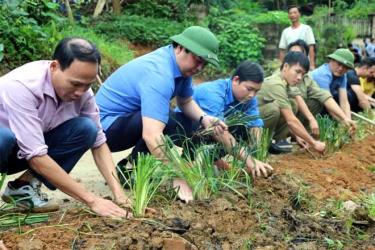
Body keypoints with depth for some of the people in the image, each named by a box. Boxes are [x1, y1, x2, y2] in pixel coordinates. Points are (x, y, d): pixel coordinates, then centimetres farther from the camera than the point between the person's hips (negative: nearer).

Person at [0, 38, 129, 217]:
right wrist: (91, 200, -36)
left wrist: (118, 193, -25)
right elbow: (37, 157, -37)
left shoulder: (81, 90, -17)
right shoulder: (22, 86, -34)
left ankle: (24, 185, -7)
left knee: (86, 129, -19)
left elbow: (98, 142, -11)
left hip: (34, 143, 5)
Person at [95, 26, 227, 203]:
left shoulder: (182, 65, -2)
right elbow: (151, 135, -41)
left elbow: (186, 102, 12)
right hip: (107, 126, -10)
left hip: (132, 118, 10)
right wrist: (177, 177, -41)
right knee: (166, 122, -32)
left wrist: (203, 119, -10)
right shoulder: (159, 75, -31)